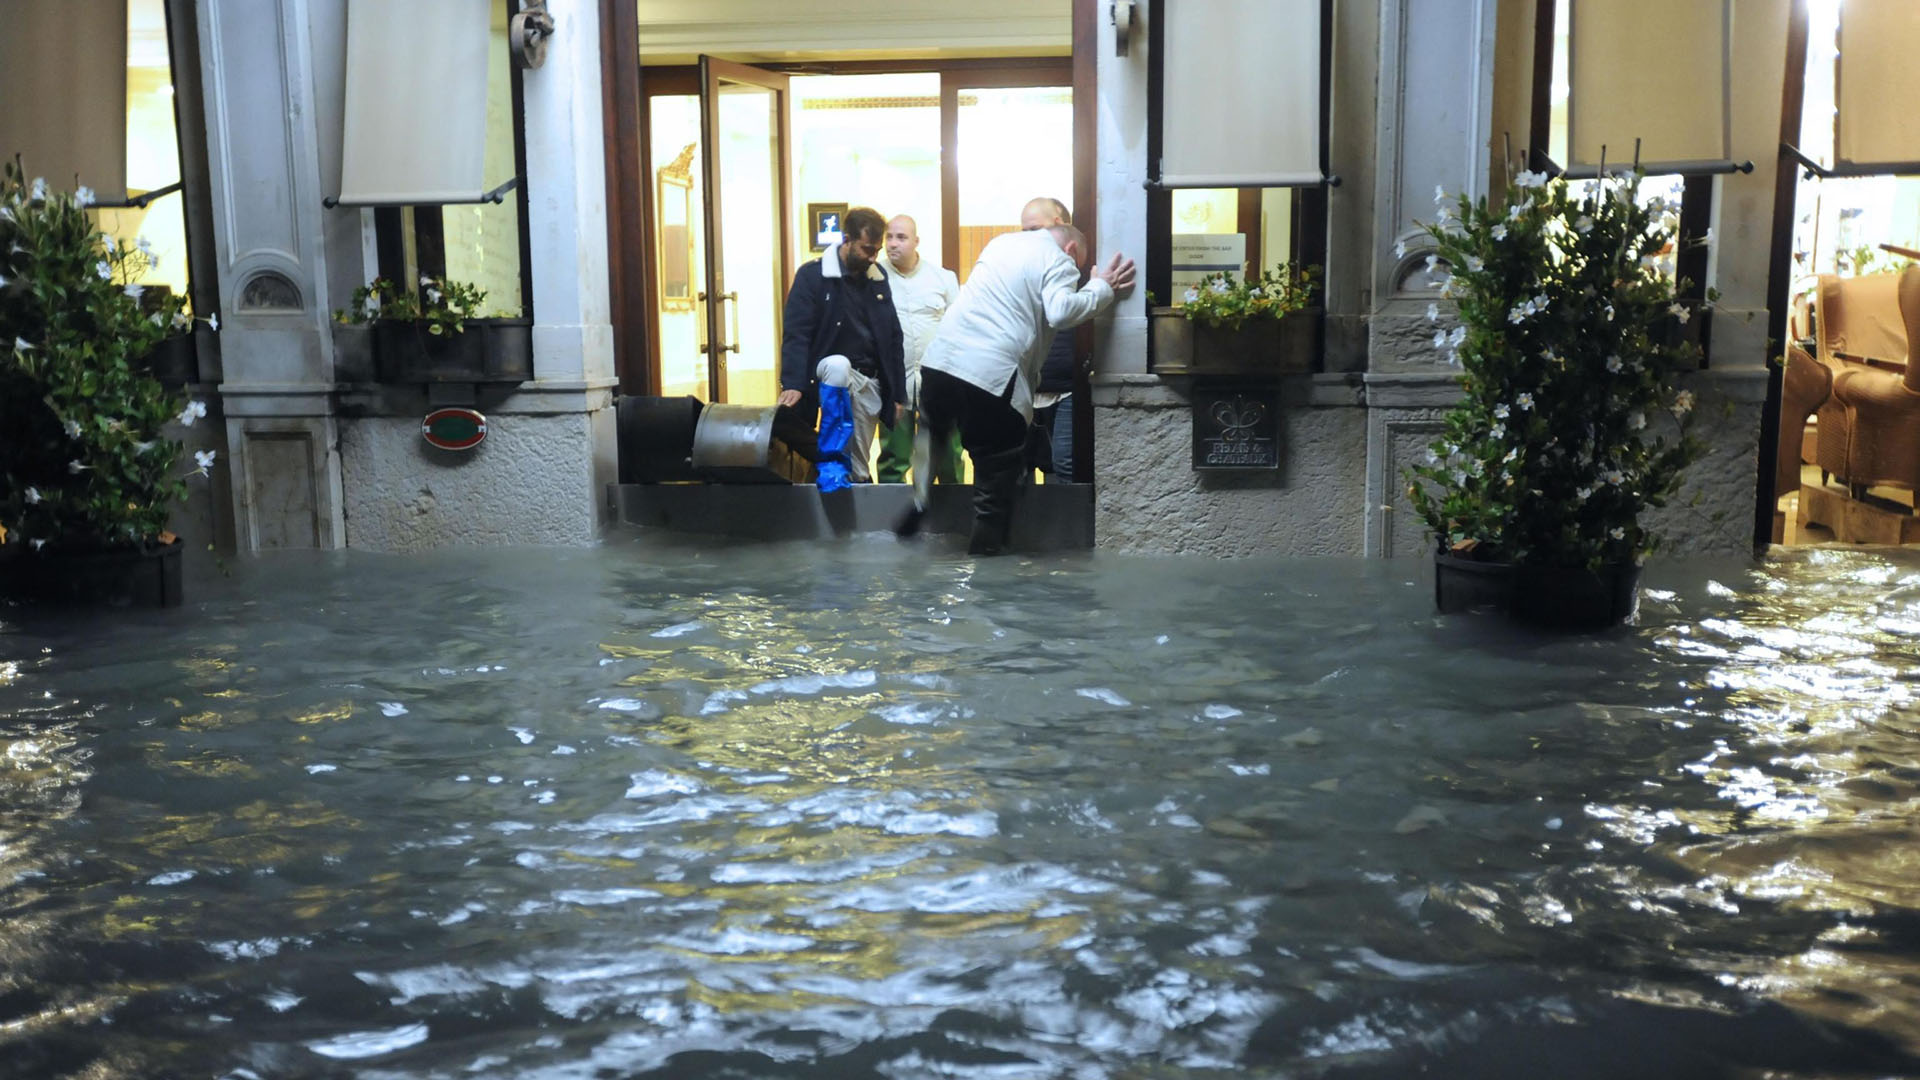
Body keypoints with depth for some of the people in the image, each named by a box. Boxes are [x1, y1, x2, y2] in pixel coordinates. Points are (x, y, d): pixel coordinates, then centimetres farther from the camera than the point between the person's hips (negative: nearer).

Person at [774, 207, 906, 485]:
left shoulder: (879, 279, 5)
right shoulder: (812, 276, -9)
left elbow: (893, 338, 11)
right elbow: (796, 334, -16)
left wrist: (898, 393, 8)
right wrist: (793, 384, -30)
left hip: (869, 382, 4)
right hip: (832, 374, -4)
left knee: (859, 471, 3)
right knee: (838, 364, -38)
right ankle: (832, 455, -29)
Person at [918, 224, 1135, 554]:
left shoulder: (1000, 242, 23)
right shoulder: (1059, 260, 2)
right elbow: (1060, 312, -14)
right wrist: (1102, 288, -1)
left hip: (938, 362, 6)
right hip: (992, 378, -6)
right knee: (997, 486, 5)